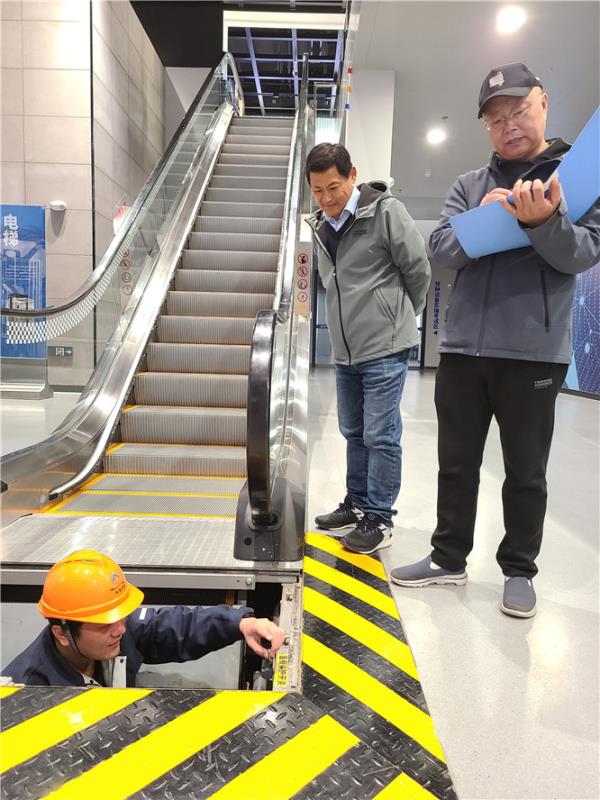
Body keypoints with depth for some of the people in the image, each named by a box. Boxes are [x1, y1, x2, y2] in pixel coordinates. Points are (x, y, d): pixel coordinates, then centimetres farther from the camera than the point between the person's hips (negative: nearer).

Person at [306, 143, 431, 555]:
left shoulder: (386, 211, -10)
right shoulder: (321, 225, 11)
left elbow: (419, 270, -5)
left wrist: (398, 319, 6)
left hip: (384, 348, -7)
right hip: (345, 350, 7)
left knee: (381, 436, -2)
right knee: (353, 433, 15)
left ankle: (379, 519, 10)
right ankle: (357, 504, 30)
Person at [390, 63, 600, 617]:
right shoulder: (470, 186, 12)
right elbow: (441, 250, 1)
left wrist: (543, 221, -25)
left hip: (534, 354, -3)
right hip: (463, 350, 3)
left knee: (526, 473, 8)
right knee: (456, 465, 12)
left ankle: (519, 570, 26)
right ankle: (449, 558, 28)